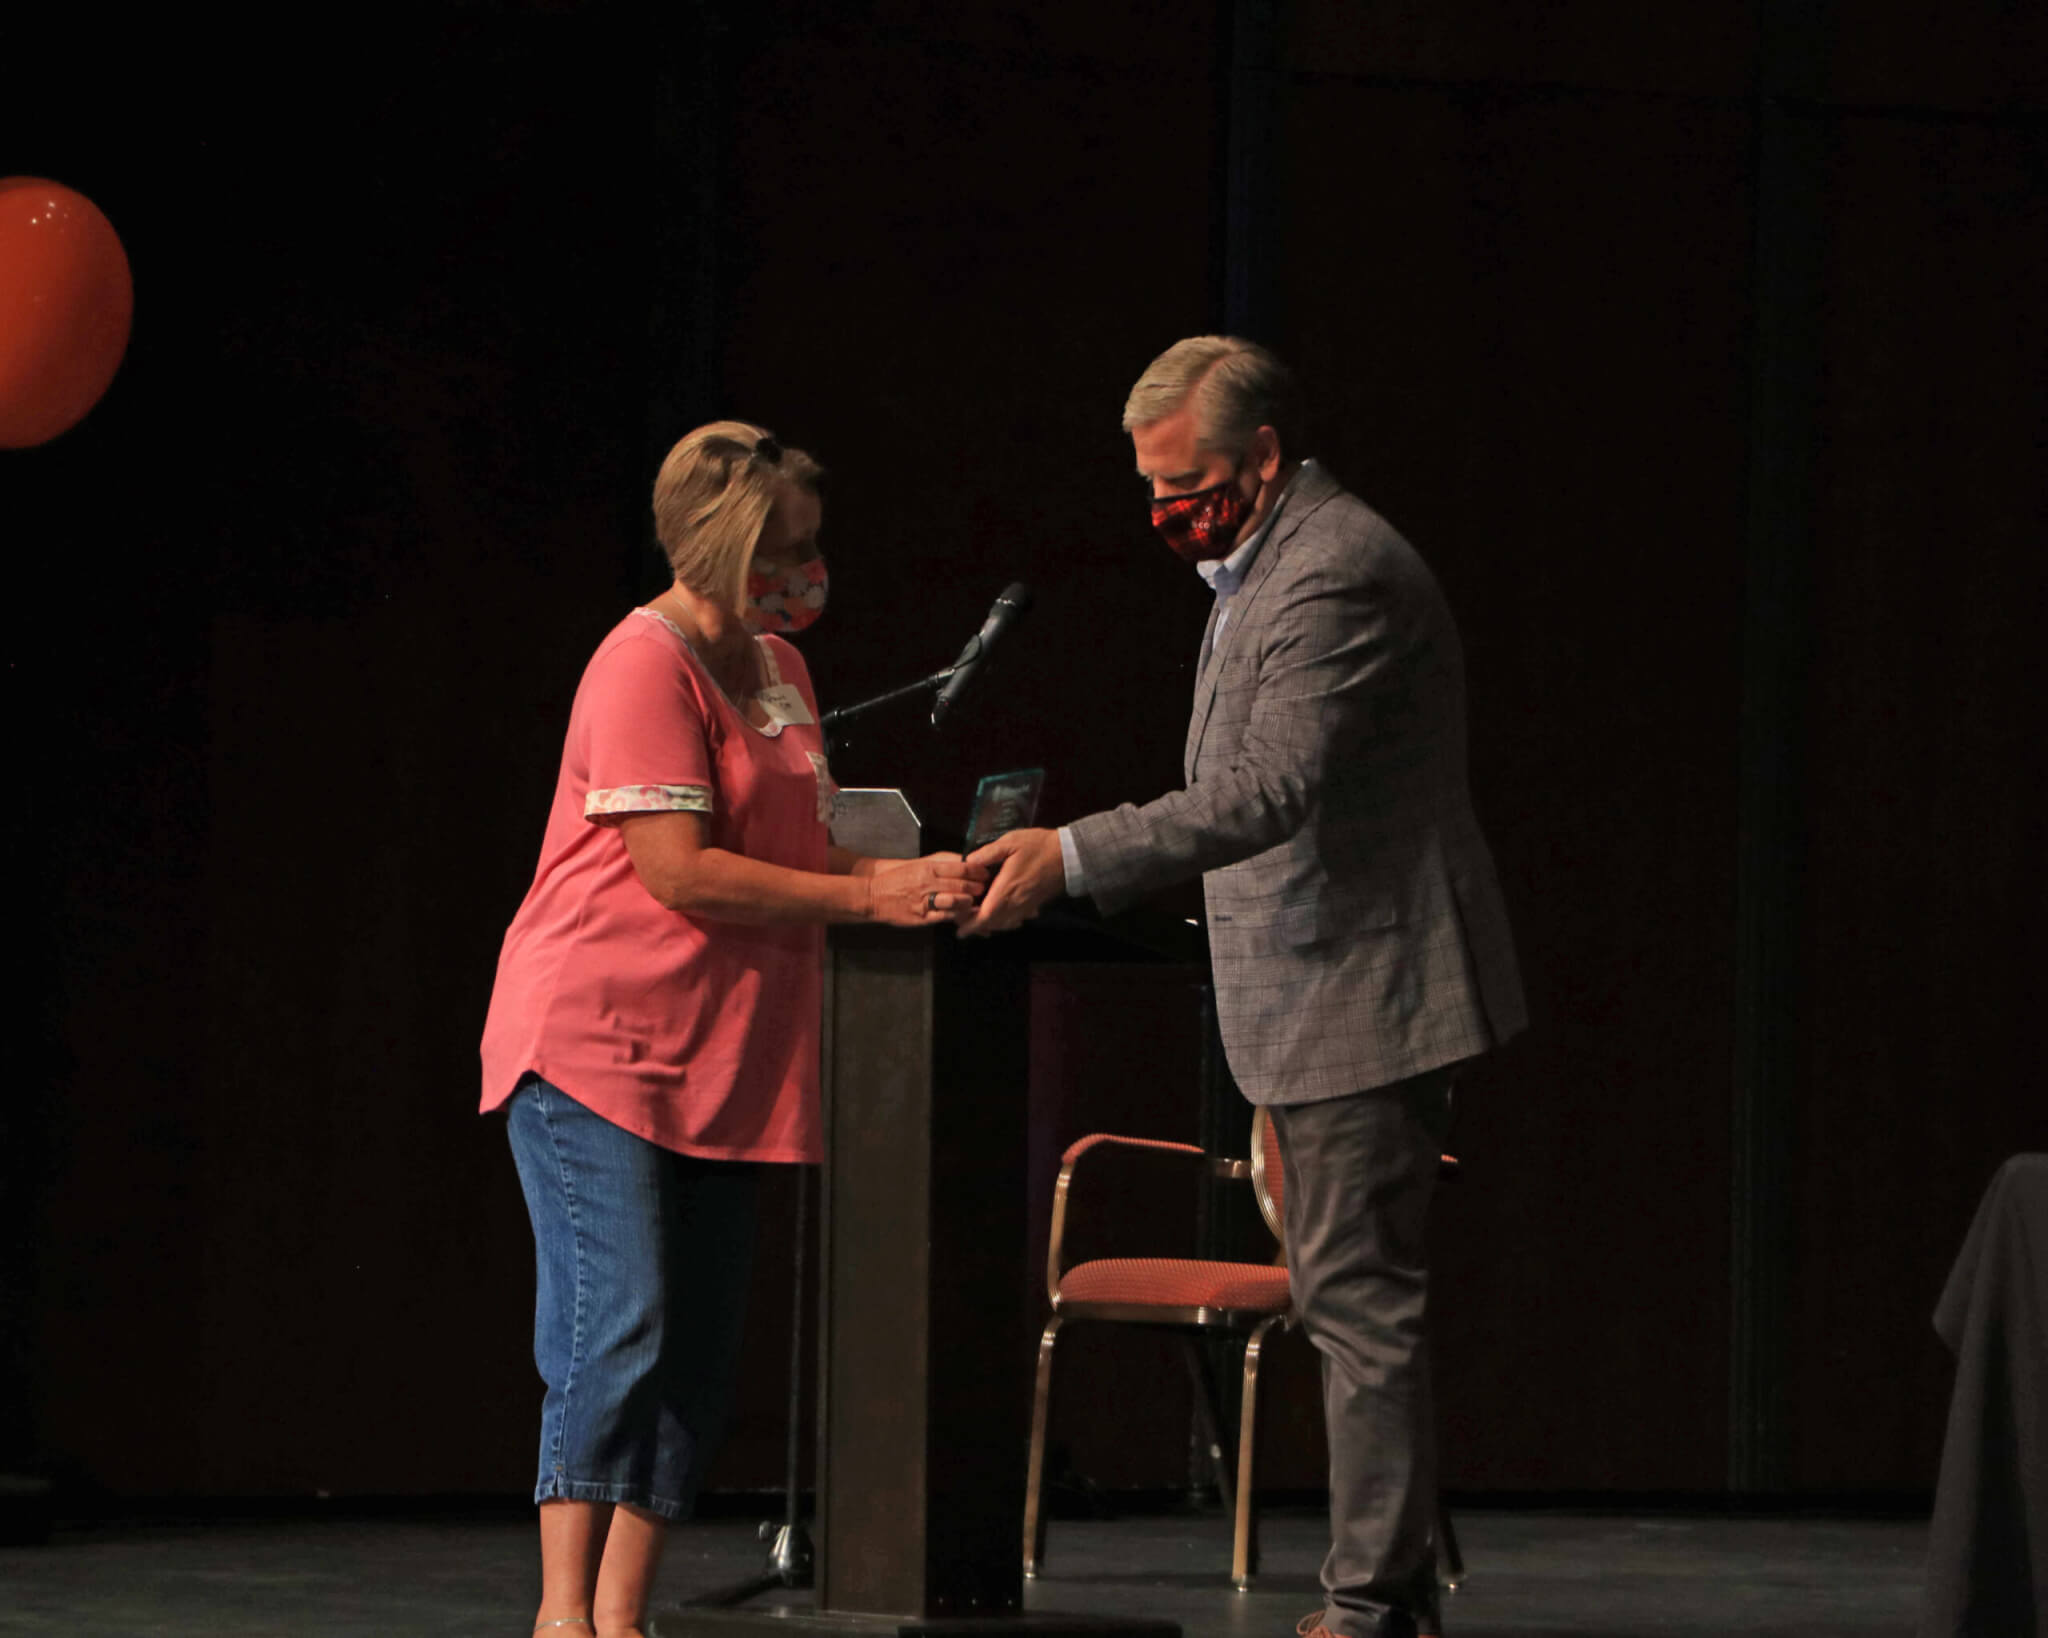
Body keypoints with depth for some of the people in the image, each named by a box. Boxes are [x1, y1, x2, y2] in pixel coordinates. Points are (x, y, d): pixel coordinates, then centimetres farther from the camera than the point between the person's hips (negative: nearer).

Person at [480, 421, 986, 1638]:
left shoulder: (778, 668, 15)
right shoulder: (646, 666, -13)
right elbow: (679, 870, -19)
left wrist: (911, 876, 1)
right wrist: (867, 897, -19)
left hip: (717, 1067, 9)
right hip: (597, 1046, -9)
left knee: (695, 1358, 5)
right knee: (618, 1333, -14)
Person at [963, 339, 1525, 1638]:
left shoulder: (1337, 575, -20)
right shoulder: (1269, 561, 16)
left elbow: (1268, 791, -29)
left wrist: (1071, 858, -32)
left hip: (1364, 993, -11)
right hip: (1327, 997, 11)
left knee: (1358, 1294, -8)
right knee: (1354, 1295, 14)